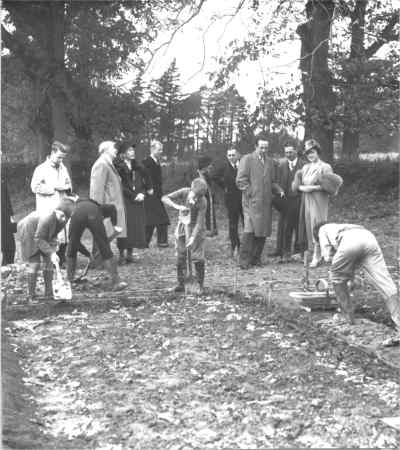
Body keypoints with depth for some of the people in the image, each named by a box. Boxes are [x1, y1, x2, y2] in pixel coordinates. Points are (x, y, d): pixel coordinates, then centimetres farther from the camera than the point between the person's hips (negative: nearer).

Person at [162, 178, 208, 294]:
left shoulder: (202, 202, -24)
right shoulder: (184, 192, -18)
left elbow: (199, 222, -23)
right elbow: (164, 198, -20)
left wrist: (193, 237, -31)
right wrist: (177, 206, -35)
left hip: (195, 229, -3)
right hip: (182, 226, 3)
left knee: (197, 257, -5)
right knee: (180, 257, 4)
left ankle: (200, 285, 7)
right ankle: (181, 284, 12)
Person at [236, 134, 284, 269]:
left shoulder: (271, 162, 16)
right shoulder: (247, 159, 0)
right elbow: (240, 180, -5)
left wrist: (279, 190, 5)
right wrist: (251, 192, -10)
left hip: (266, 202, 5)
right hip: (251, 201, -5)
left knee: (263, 231, 5)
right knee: (250, 230, -11)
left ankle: (256, 258, 14)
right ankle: (244, 260, -5)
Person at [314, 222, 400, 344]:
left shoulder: (323, 229, 34)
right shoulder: (341, 226, 48)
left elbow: (328, 257, 17)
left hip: (349, 241, -5)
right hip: (369, 237, 5)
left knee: (337, 277, 20)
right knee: (385, 282, -3)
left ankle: (348, 317, 21)